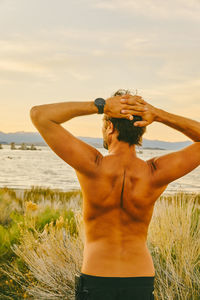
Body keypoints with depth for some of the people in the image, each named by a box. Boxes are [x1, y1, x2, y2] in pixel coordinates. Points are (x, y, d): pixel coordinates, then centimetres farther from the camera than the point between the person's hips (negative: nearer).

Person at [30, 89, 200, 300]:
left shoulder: (92, 166, -20)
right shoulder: (155, 174, -14)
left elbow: (39, 114, -15)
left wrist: (100, 106, -18)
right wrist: (159, 115, -13)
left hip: (96, 283, -2)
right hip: (141, 282, 2)